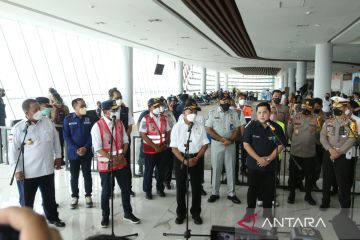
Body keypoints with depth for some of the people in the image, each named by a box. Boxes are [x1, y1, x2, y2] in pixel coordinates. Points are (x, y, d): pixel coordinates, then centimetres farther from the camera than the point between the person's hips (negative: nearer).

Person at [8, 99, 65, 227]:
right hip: (28, 171, -3)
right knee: (27, 200, 12)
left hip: (47, 168, 3)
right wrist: (17, 169, -9)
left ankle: (53, 217, 40)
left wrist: (58, 156, 11)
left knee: (49, 196, 20)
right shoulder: (18, 128, -13)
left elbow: (56, 140, 9)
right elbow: (13, 151, -9)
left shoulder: (48, 122, -3)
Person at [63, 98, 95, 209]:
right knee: (74, 176, 8)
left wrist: (85, 148, -13)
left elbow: (92, 135, -1)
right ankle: (74, 197, 22)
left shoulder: (90, 118, 0)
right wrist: (76, 149, -13)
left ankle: (88, 196, 20)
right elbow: (66, 136, -4)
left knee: (87, 175, 7)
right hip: (73, 153, 0)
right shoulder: (68, 119, -3)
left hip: (87, 152, 1)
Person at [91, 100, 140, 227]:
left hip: (121, 162, 5)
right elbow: (98, 148, -16)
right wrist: (111, 159, -19)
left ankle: (128, 213, 29)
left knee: (126, 188, 11)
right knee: (106, 191, 10)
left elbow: (125, 140, 9)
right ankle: (105, 216, 29)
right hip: (105, 164, -4)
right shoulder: (97, 126, -14)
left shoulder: (119, 123, 3)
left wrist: (122, 154, -5)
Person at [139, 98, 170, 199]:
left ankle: (160, 189, 29)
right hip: (150, 149, -4)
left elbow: (168, 132, 10)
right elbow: (143, 135, -15)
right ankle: (147, 190, 22)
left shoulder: (163, 118, 6)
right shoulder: (145, 119, -10)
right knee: (149, 171, 7)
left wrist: (165, 144, -5)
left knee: (161, 170, 13)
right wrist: (155, 147, -17)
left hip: (162, 149, 4)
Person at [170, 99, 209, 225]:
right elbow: (174, 147, -5)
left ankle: (196, 213, 25)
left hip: (197, 159, 1)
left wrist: (196, 159, -11)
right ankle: (180, 213, 24)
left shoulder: (200, 126, 0)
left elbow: (205, 144, 2)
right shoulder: (177, 127, -4)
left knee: (197, 187, 9)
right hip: (180, 159, -1)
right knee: (180, 187, 8)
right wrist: (184, 160, -16)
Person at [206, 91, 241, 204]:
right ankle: (215, 193, 16)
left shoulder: (234, 113, 4)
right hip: (216, 144, -1)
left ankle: (231, 193, 17)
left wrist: (230, 140, -14)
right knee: (216, 169, 6)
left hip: (231, 145, 2)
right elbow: (209, 129, -6)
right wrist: (221, 139, -15)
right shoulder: (212, 113, -1)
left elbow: (237, 129, 3)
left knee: (231, 169, 7)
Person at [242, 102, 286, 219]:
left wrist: (269, 159, -12)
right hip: (253, 164, -1)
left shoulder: (276, 127, -5)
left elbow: (280, 145, -3)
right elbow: (246, 144, -9)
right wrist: (258, 159, -15)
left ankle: (267, 210, 28)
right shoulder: (251, 126, -9)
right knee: (253, 188, 10)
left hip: (270, 165, 1)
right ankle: (250, 210, 25)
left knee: (269, 189, 10)